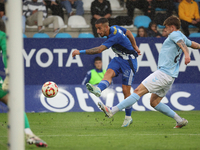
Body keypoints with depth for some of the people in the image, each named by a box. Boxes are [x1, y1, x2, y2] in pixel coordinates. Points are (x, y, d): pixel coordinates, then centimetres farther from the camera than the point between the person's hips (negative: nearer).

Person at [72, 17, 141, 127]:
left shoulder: (115, 36, -29)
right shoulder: (114, 28, -2)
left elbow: (99, 50, -35)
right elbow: (128, 33, 16)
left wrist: (81, 52, -38)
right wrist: (134, 46, 28)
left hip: (129, 61, -8)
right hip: (119, 59, 8)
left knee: (126, 90, -6)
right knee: (109, 72, -25)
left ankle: (128, 117, 9)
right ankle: (98, 89, -54)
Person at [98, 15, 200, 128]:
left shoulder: (174, 35, -6)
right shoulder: (182, 37, 20)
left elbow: (182, 43, -27)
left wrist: (186, 54, -46)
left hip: (164, 72, -10)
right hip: (171, 76, 10)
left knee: (138, 91, -15)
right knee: (154, 102, 12)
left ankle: (112, 111, -21)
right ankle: (180, 120, 12)